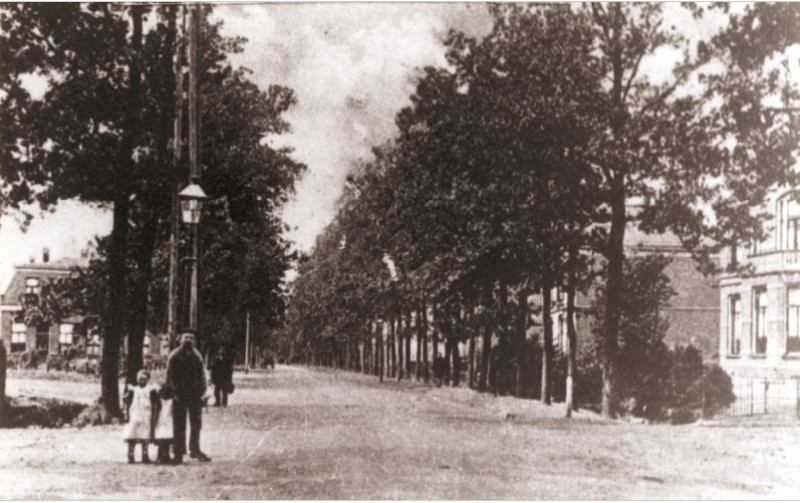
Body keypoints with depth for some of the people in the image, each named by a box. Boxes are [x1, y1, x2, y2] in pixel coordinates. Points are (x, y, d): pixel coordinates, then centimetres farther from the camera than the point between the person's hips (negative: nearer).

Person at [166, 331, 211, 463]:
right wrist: (174, 391, -10)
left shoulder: (197, 355, 9)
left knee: (196, 424, 7)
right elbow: (170, 375, -3)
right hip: (179, 394, -3)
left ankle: (195, 450, 17)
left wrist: (201, 390, -2)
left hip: (195, 393, 3)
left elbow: (202, 373, 8)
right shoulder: (174, 356, -1)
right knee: (179, 425, 2)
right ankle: (179, 453, 8)